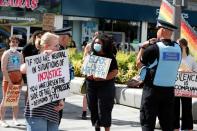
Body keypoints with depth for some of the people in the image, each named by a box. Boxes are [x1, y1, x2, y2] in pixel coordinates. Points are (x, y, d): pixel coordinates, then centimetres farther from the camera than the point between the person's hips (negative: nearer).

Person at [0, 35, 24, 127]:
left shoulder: (20, 55, 11)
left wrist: (22, 79, 1)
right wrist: (9, 81, -18)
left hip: (18, 79, 5)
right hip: (8, 78, -5)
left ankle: (15, 119, 14)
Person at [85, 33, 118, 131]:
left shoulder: (109, 57, -5)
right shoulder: (92, 55, 7)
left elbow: (115, 72, -10)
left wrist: (102, 78, -22)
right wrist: (88, 75, -11)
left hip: (105, 87, -4)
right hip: (91, 86, 5)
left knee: (104, 111, -5)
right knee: (93, 109, 10)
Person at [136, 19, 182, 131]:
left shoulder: (153, 48, -13)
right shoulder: (178, 48, 1)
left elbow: (139, 64, -2)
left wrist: (143, 47, 9)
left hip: (152, 90, -4)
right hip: (169, 90, 5)